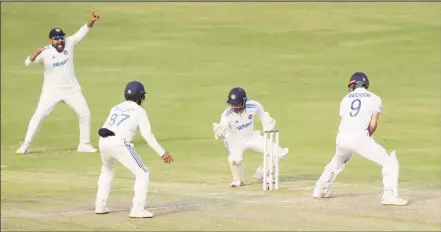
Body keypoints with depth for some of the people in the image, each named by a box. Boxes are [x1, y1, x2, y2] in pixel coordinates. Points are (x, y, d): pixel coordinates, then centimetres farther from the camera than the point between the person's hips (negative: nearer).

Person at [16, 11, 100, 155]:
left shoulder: (69, 43, -8)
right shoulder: (45, 52, -18)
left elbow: (82, 32, -16)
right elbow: (28, 63, -28)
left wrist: (91, 22, -34)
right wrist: (36, 54, -48)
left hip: (71, 89, 3)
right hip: (52, 90, -3)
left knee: (85, 114, 3)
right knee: (39, 115, -9)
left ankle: (84, 145, 17)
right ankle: (25, 146, -1)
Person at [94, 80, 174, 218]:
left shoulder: (116, 108, 23)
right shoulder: (139, 111, 6)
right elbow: (147, 135, -3)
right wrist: (162, 153, -3)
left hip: (103, 141, 7)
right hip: (119, 144, -7)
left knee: (107, 170, 34)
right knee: (142, 174, 3)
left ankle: (100, 206, 32)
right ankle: (137, 209, -6)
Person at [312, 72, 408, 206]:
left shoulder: (346, 99, 22)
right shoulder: (374, 99, 13)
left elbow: (344, 123, 15)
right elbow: (373, 124, 2)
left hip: (342, 138, 5)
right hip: (360, 137, -5)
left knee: (336, 163, 35)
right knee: (390, 163, 0)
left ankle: (319, 190, 44)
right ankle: (389, 195, -16)